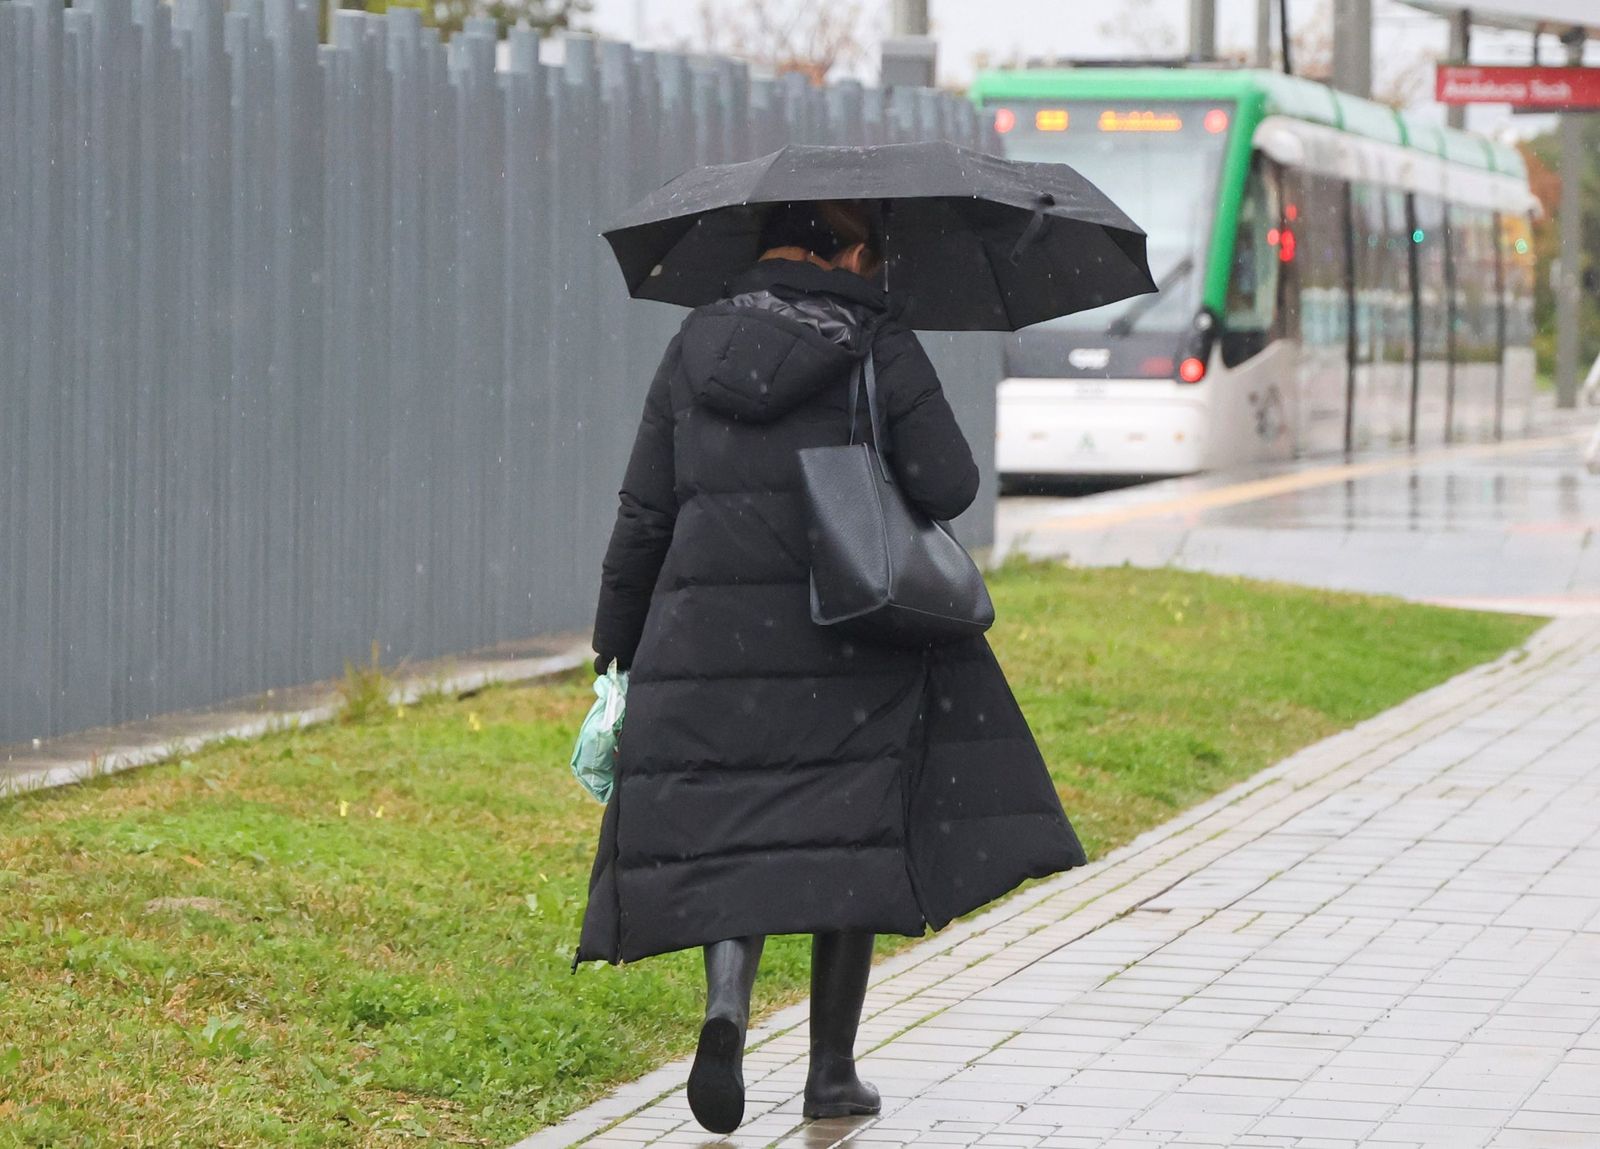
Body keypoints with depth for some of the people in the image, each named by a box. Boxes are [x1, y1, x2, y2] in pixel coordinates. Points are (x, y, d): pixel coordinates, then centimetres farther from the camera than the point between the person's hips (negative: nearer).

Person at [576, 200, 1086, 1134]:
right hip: (844, 642, -2)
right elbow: (949, 488, -8)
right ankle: (833, 1071, 13)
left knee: (730, 839, 9)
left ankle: (728, 1001, -19)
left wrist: (620, 646, 13)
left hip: (706, 635, 2)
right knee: (847, 844, 10)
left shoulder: (697, 346, 8)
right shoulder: (879, 348, -3)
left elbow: (645, 514, 7)